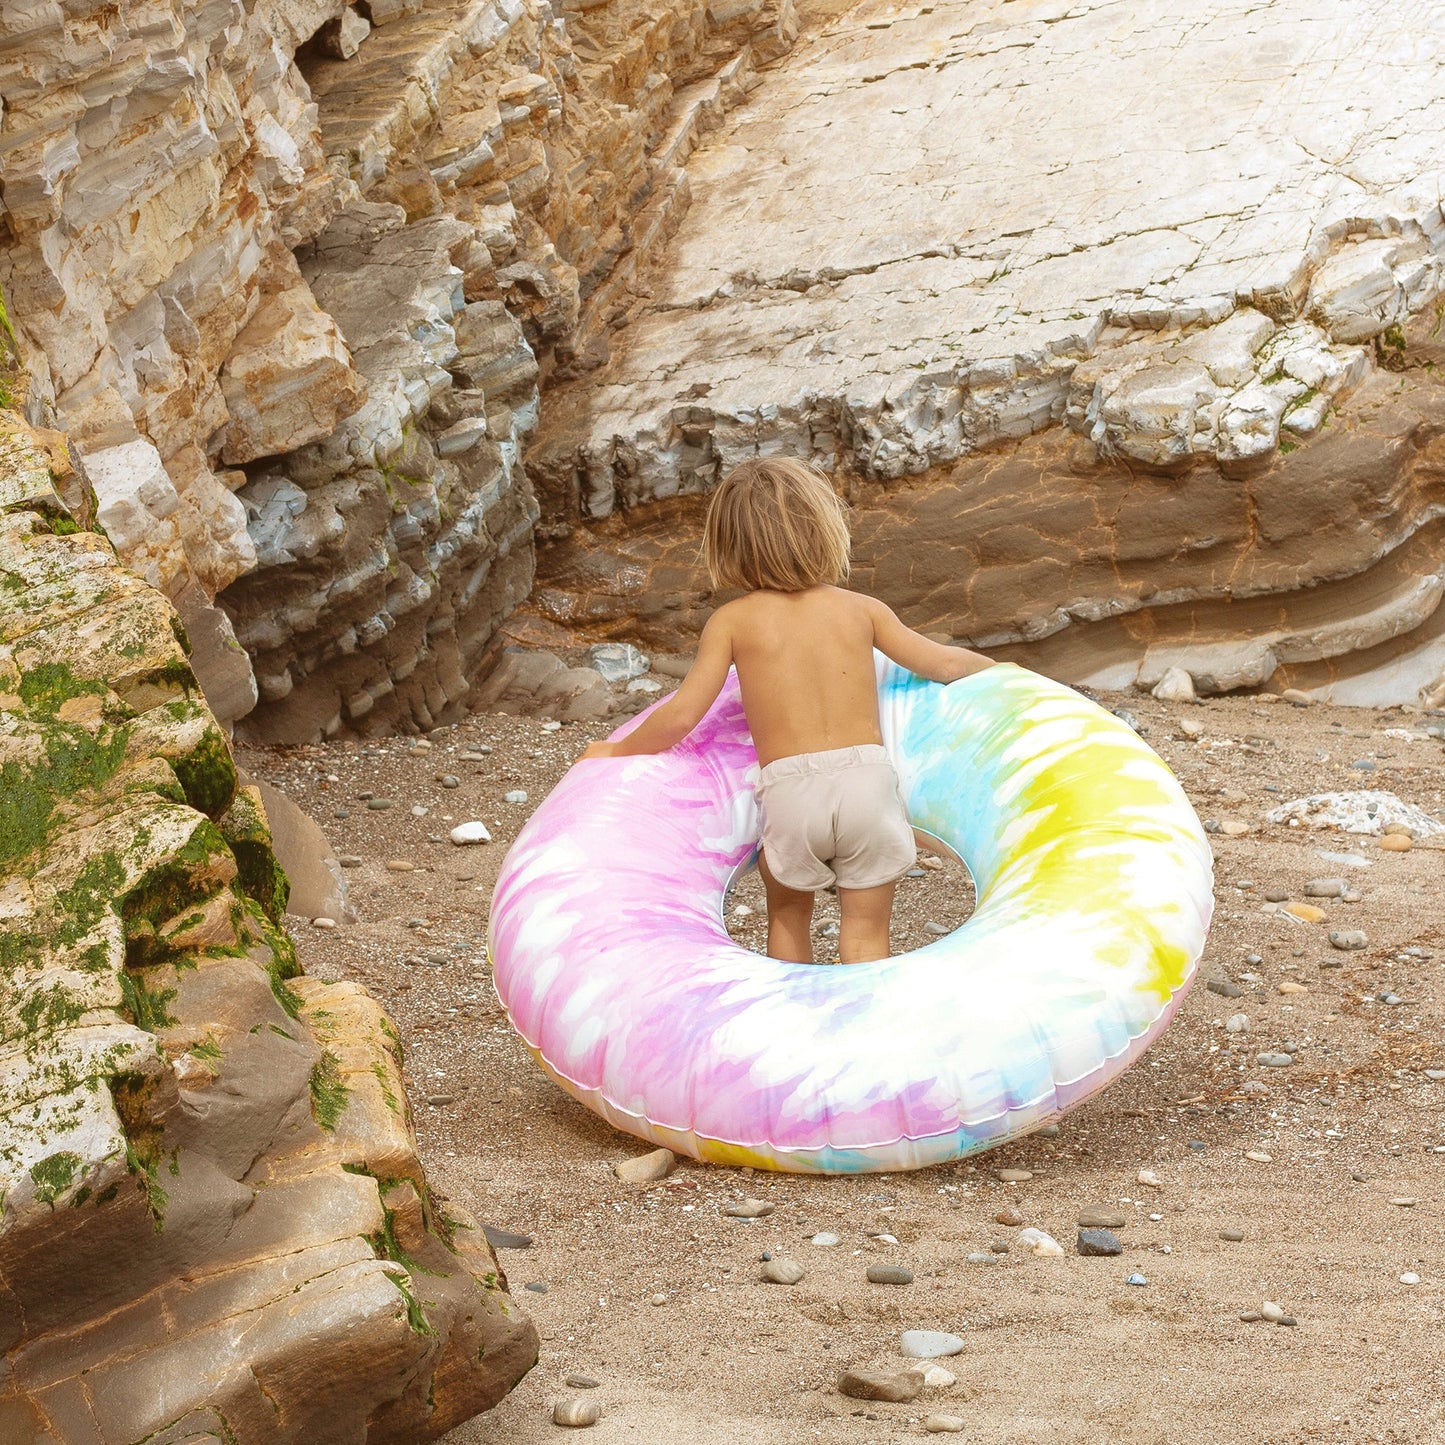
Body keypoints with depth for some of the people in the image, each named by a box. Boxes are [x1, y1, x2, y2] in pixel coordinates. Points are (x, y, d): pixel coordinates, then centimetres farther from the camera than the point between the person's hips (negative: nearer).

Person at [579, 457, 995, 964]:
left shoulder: (732, 621, 4)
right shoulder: (861, 609, 10)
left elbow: (682, 716, -2)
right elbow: (945, 664, 15)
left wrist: (615, 752, 15)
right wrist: (996, 667, 36)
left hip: (788, 791, -1)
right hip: (866, 777, 1)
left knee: (788, 915, 25)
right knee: (865, 931, 11)